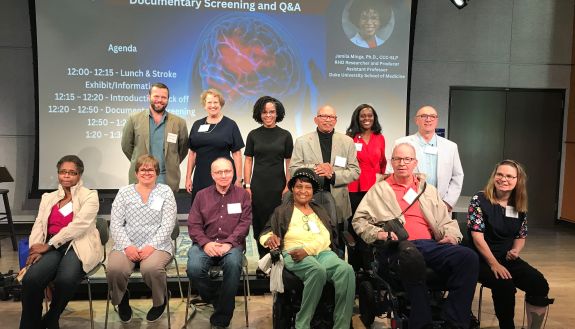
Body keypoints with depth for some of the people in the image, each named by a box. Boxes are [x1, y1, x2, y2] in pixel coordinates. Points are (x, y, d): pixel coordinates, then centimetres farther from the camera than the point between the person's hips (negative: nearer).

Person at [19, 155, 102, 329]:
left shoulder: (90, 196, 5)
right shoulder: (48, 198, 21)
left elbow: (79, 225, -9)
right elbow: (38, 226, 11)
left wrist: (48, 245, -13)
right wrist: (36, 250, -8)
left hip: (78, 246, -3)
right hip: (51, 248, 4)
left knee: (65, 280, -33)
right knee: (30, 279, -27)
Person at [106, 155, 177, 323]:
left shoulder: (165, 192, 6)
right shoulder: (124, 192, 11)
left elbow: (168, 225, -3)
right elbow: (115, 224, 3)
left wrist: (151, 246, -16)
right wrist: (127, 246, -12)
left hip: (157, 245, -2)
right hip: (127, 245, 2)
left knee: (151, 268, -34)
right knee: (114, 269, -28)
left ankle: (160, 302, 1)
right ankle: (121, 298, 9)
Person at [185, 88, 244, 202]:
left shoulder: (230, 125, 0)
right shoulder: (197, 125, 9)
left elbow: (236, 153, -2)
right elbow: (192, 153, 12)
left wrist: (238, 179, -7)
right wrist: (188, 177, 8)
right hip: (200, 177, 3)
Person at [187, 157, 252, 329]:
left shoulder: (242, 194, 11)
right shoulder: (201, 195, 15)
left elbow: (244, 223, 1)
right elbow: (193, 225, 6)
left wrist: (229, 244, -14)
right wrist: (206, 243, -12)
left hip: (231, 244, -1)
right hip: (205, 244, 2)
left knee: (233, 265, -34)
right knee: (194, 268, -30)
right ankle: (217, 301, 1)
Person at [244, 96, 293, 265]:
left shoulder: (285, 135, 3)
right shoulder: (253, 135, 6)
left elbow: (289, 163, 4)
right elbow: (248, 161, 6)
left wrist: (288, 186, -3)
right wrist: (247, 186, -1)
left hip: (278, 186, -1)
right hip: (258, 186, 1)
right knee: (259, 224, 4)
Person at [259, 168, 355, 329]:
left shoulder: (320, 211, 24)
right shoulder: (282, 211, 19)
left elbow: (325, 237, 7)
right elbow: (264, 234, 14)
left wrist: (308, 249, -14)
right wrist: (270, 237, -13)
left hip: (322, 252, 3)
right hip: (293, 253, -3)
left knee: (346, 270, -30)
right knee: (317, 270, -37)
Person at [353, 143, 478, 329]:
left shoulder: (428, 190, 28)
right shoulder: (379, 189, 16)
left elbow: (446, 220, 27)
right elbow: (359, 220, 9)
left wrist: (451, 235, 4)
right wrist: (377, 233, -10)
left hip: (430, 245, 5)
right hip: (397, 247, -4)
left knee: (468, 257, -24)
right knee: (412, 255, -41)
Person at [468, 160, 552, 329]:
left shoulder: (520, 207, 8)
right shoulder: (479, 200, -8)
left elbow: (521, 236, 17)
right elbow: (477, 236, -12)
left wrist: (516, 251, -6)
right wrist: (494, 264, -18)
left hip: (508, 258, 5)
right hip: (482, 259, -5)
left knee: (540, 284, -18)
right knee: (505, 285, -30)